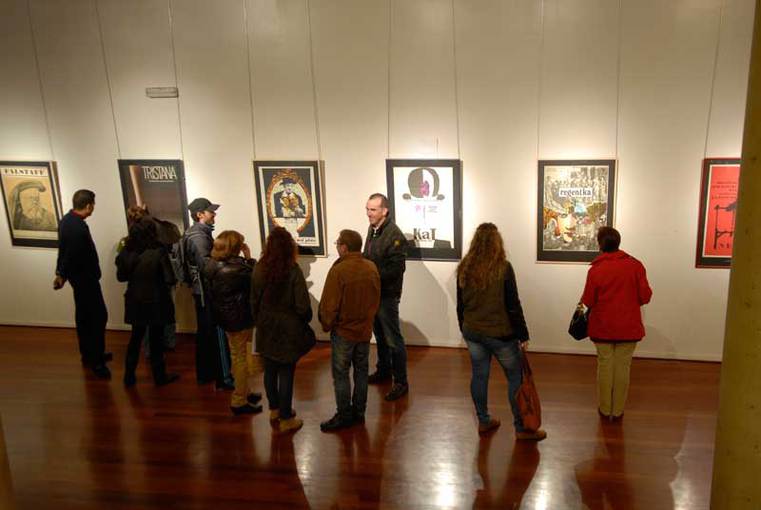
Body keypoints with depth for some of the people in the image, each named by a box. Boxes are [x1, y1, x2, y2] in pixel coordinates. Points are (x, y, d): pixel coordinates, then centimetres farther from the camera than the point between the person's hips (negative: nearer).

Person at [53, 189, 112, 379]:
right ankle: (96, 360, 7)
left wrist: (60, 273, 16)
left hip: (78, 276, 10)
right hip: (85, 278, -10)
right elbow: (70, 256, -22)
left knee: (83, 316, 19)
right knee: (99, 316, -1)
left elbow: (63, 250, 10)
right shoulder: (79, 229, -30)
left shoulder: (67, 219, 2)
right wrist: (62, 276, -6)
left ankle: (89, 354, 32)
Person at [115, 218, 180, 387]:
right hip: (156, 303, -4)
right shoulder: (159, 252, -20)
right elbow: (169, 279, -18)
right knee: (156, 340, 10)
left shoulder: (127, 252, -7)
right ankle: (159, 376, 23)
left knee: (136, 338, 19)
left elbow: (121, 276, 3)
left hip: (135, 302, 4)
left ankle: (129, 376, 26)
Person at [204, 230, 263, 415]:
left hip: (225, 316, 8)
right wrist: (249, 258, -11)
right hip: (240, 317, -8)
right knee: (242, 357, 4)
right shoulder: (235, 267, -26)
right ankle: (239, 401, 11)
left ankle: (243, 392, 35)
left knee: (236, 355, 21)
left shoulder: (212, 264, -1)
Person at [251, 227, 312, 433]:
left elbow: (254, 300, 0)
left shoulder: (259, 269, -7)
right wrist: (305, 321, 4)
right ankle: (285, 419, 13)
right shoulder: (293, 271, -19)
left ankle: (274, 410, 34)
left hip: (266, 328, 4)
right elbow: (302, 305, -16)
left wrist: (258, 322, 14)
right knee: (286, 373, 4)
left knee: (270, 369, 17)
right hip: (288, 329, -4)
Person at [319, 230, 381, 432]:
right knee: (361, 371, 16)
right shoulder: (371, 268, -4)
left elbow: (329, 305, -18)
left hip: (343, 331, -6)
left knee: (341, 374, 7)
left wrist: (327, 325, -1)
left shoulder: (338, 270, -22)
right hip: (365, 329, 6)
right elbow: (376, 299, 5)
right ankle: (359, 411, 26)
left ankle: (344, 416, 14)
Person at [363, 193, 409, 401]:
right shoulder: (372, 229, 6)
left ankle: (401, 382, 10)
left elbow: (396, 268, -24)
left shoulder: (394, 235, -20)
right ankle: (384, 370, 38)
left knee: (393, 340, 0)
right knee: (379, 335, 21)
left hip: (387, 294, -8)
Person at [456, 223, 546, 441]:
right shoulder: (503, 268, -14)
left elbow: (460, 304, 9)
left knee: (479, 375, 14)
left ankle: (483, 421, 24)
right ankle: (521, 428, 11)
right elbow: (513, 305, -13)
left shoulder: (465, 268, 0)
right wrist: (523, 334, -6)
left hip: (472, 332, 5)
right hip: (500, 333, -5)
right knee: (515, 377, 6)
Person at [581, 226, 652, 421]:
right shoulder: (635, 265, -8)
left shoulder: (595, 269, -10)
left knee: (605, 366, 11)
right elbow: (645, 296, -7)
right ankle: (618, 411, 18)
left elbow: (588, 302, -7)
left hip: (602, 327, 0)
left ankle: (605, 409, 22)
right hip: (628, 327, 0)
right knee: (622, 368, 9)